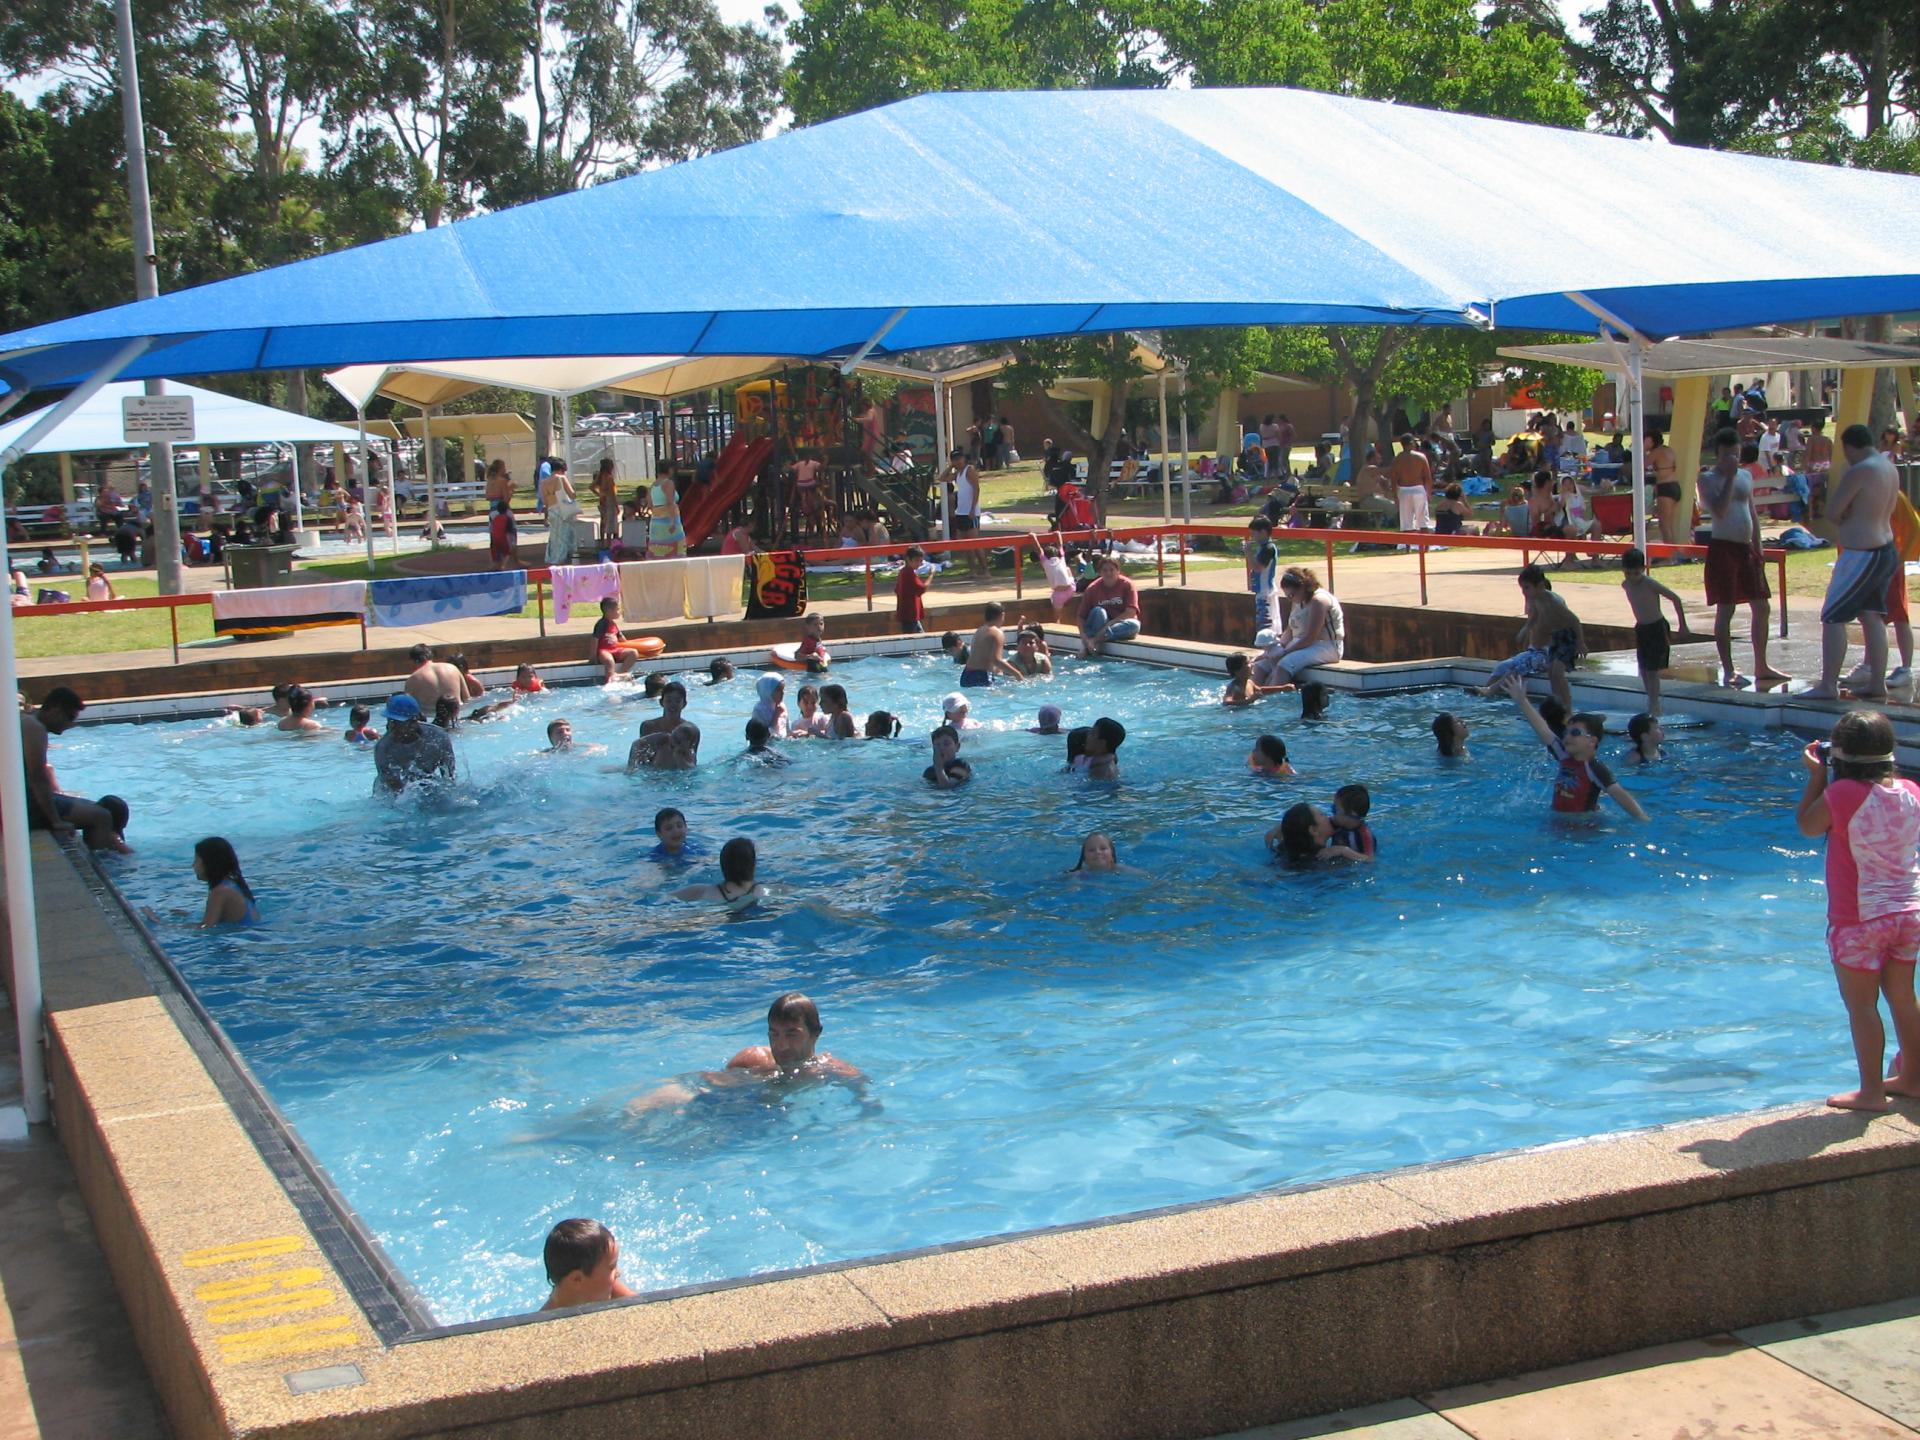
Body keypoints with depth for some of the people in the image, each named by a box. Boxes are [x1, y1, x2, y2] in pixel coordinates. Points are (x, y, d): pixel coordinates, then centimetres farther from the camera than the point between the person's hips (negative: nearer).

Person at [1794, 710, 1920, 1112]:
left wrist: (1816, 775, 3)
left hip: (1860, 919, -6)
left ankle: (1871, 1091, 8)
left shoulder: (1843, 794, -20)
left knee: (1861, 1005, 3)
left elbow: (1807, 825, -3)